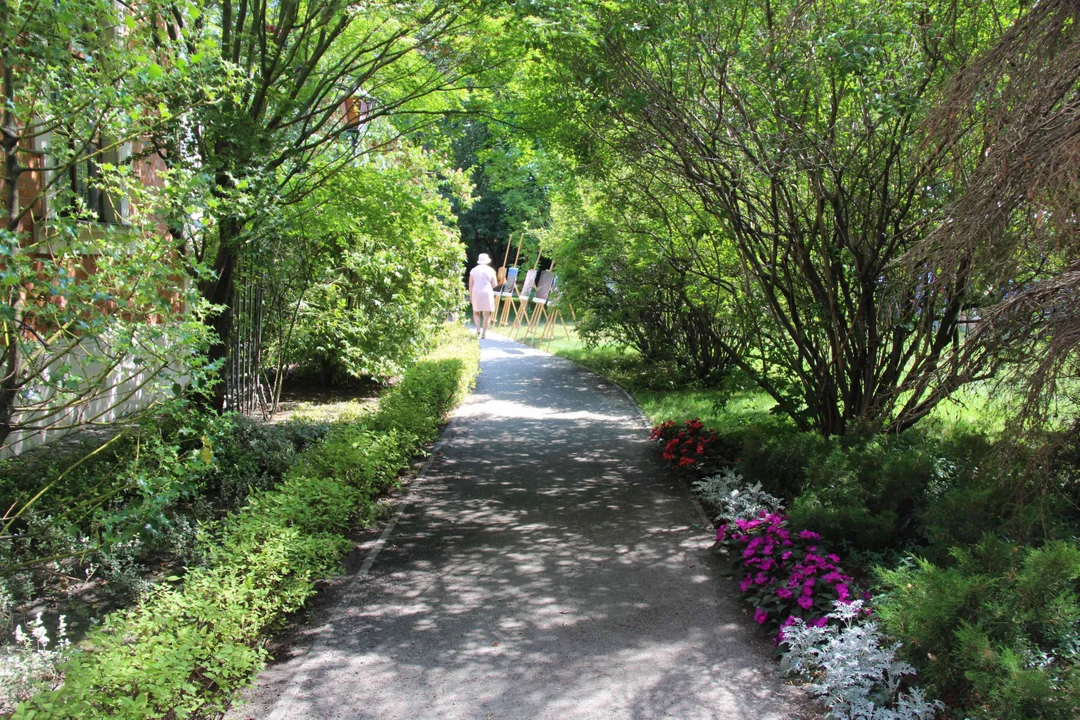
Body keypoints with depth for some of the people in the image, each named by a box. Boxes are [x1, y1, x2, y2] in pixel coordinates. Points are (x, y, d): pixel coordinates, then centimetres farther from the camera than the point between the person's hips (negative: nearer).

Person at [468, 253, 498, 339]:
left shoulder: (473, 270, 4)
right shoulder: (490, 270, 1)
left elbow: (470, 285, 5)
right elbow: (495, 285, 3)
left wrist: (470, 296, 12)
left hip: (476, 293, 1)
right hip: (487, 293, -1)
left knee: (476, 312, 15)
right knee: (486, 314, 4)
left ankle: (478, 329, -2)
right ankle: (484, 333, 3)